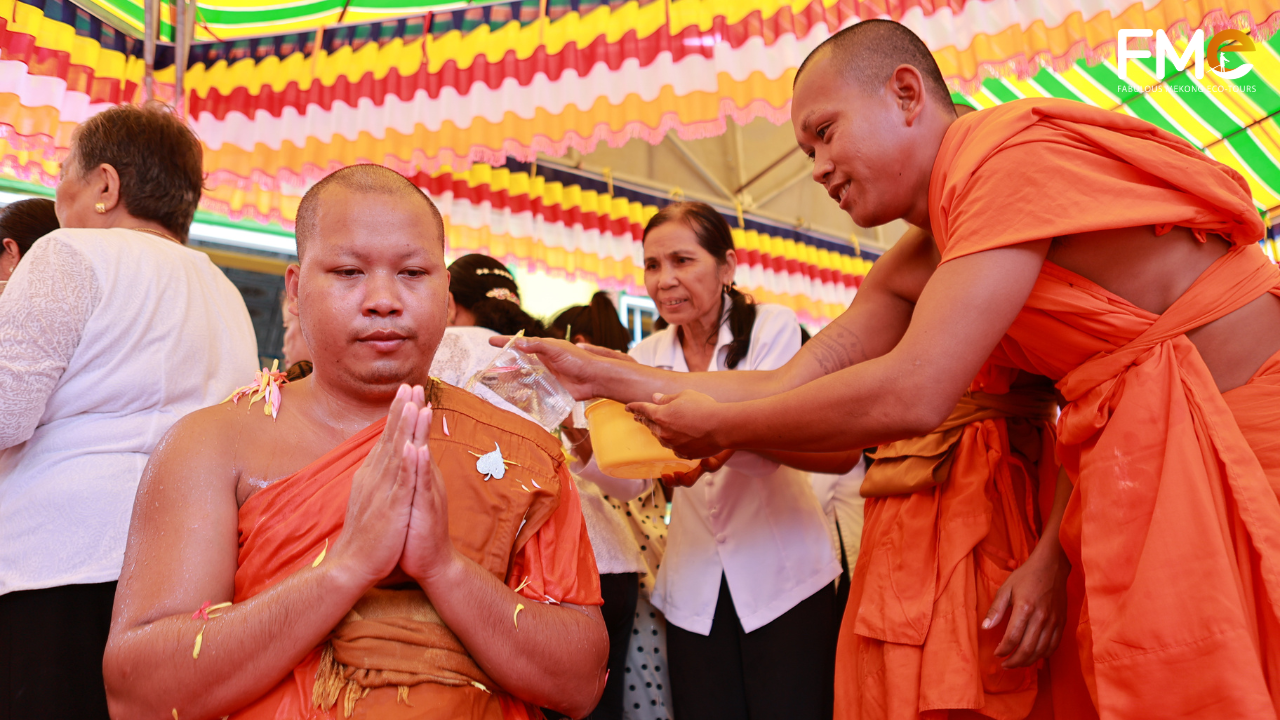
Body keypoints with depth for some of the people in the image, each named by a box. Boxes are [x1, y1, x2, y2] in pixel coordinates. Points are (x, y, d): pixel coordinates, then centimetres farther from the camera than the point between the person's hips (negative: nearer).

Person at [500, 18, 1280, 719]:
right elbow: (791, 389, 7)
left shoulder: (1017, 152, -18)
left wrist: (719, 426, -10)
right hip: (1154, 472, 7)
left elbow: (910, 395, -23)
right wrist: (610, 376, 5)